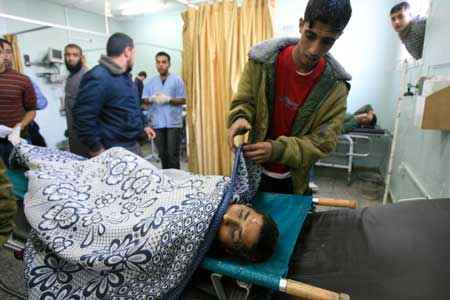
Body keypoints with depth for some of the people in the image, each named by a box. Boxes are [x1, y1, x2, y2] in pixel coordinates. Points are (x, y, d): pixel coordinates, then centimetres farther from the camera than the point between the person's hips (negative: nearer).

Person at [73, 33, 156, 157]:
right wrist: (97, 149, -20)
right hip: (114, 151, -9)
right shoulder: (98, 77, -20)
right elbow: (83, 116, -24)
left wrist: (143, 125, 22)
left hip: (134, 144, 10)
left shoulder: (125, 75, 13)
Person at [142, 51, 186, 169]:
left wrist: (168, 99, -16)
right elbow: (144, 100, 9)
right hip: (157, 123, 3)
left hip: (173, 122, -3)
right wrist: (151, 99, -13)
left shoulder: (177, 80, 1)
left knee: (173, 153, -2)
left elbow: (183, 100, -1)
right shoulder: (151, 82, 10)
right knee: (162, 153, 11)